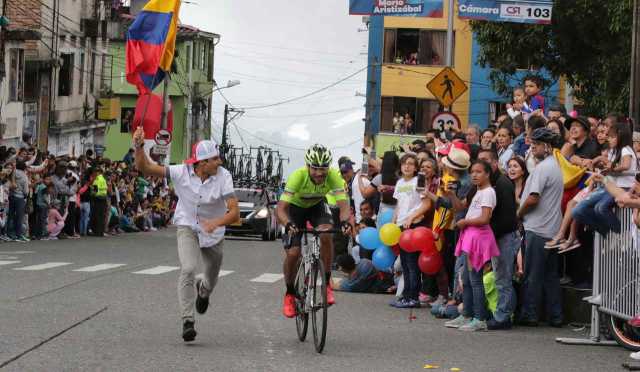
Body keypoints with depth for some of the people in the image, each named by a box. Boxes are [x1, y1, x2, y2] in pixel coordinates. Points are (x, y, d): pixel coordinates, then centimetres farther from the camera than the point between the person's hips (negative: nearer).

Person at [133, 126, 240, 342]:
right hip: (188, 228, -1)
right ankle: (188, 321, -19)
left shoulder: (223, 177, -22)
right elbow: (145, 168, -20)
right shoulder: (182, 173, -20)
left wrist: (216, 223, -46)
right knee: (188, 270, -26)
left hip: (213, 234, 1)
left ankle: (202, 289, 57)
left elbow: (234, 212, -27)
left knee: (210, 281, 17)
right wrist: (139, 147, -37)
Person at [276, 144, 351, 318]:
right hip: (296, 207, -1)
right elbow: (281, 208, -38)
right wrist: (288, 224, -58)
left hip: (317, 206, 1)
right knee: (293, 253, -14)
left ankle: (327, 283, -13)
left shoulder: (333, 176, -31)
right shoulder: (298, 176, -36)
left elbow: (344, 205, -35)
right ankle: (290, 294, 12)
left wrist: (345, 221, -57)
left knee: (326, 235, -29)